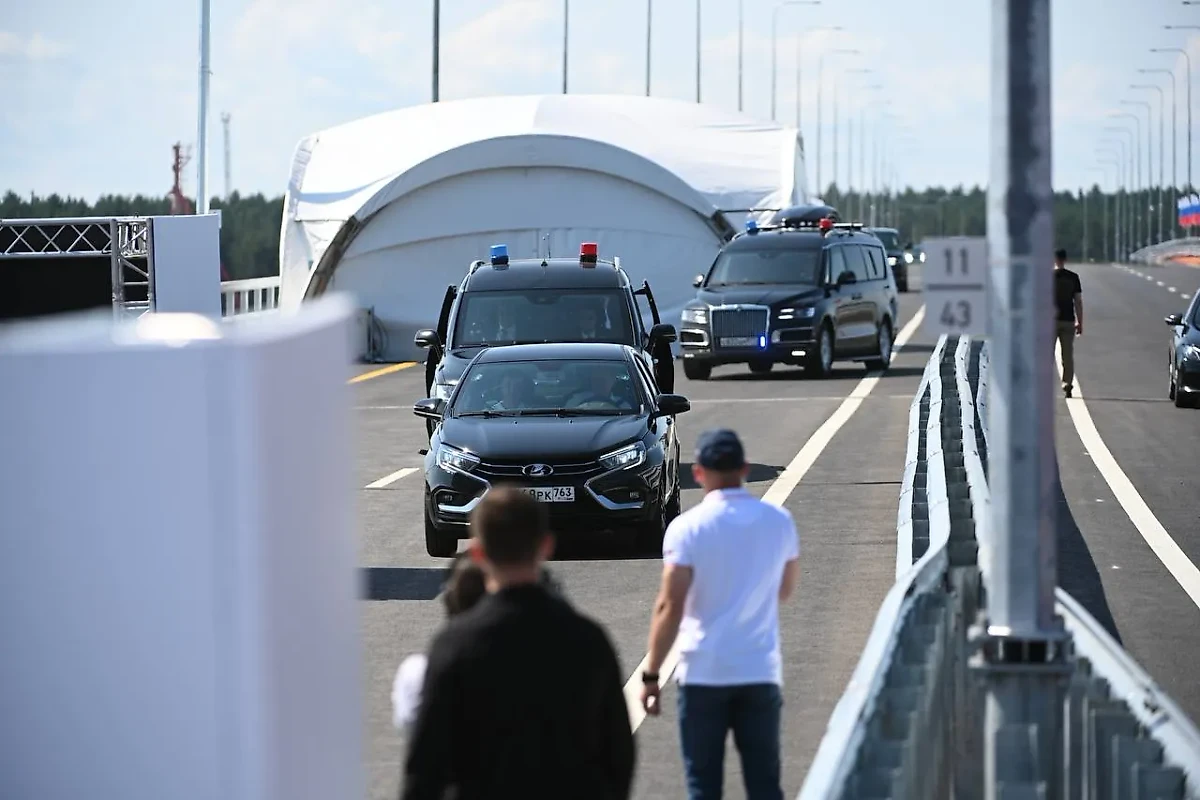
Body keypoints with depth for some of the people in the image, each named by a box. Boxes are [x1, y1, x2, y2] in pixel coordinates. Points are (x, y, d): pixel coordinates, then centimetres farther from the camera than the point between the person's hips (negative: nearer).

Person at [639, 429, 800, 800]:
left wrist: (651, 675, -7)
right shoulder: (779, 522, 1)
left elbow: (670, 608, -13)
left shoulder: (687, 528, -11)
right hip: (760, 672, 3)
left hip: (704, 674, -3)